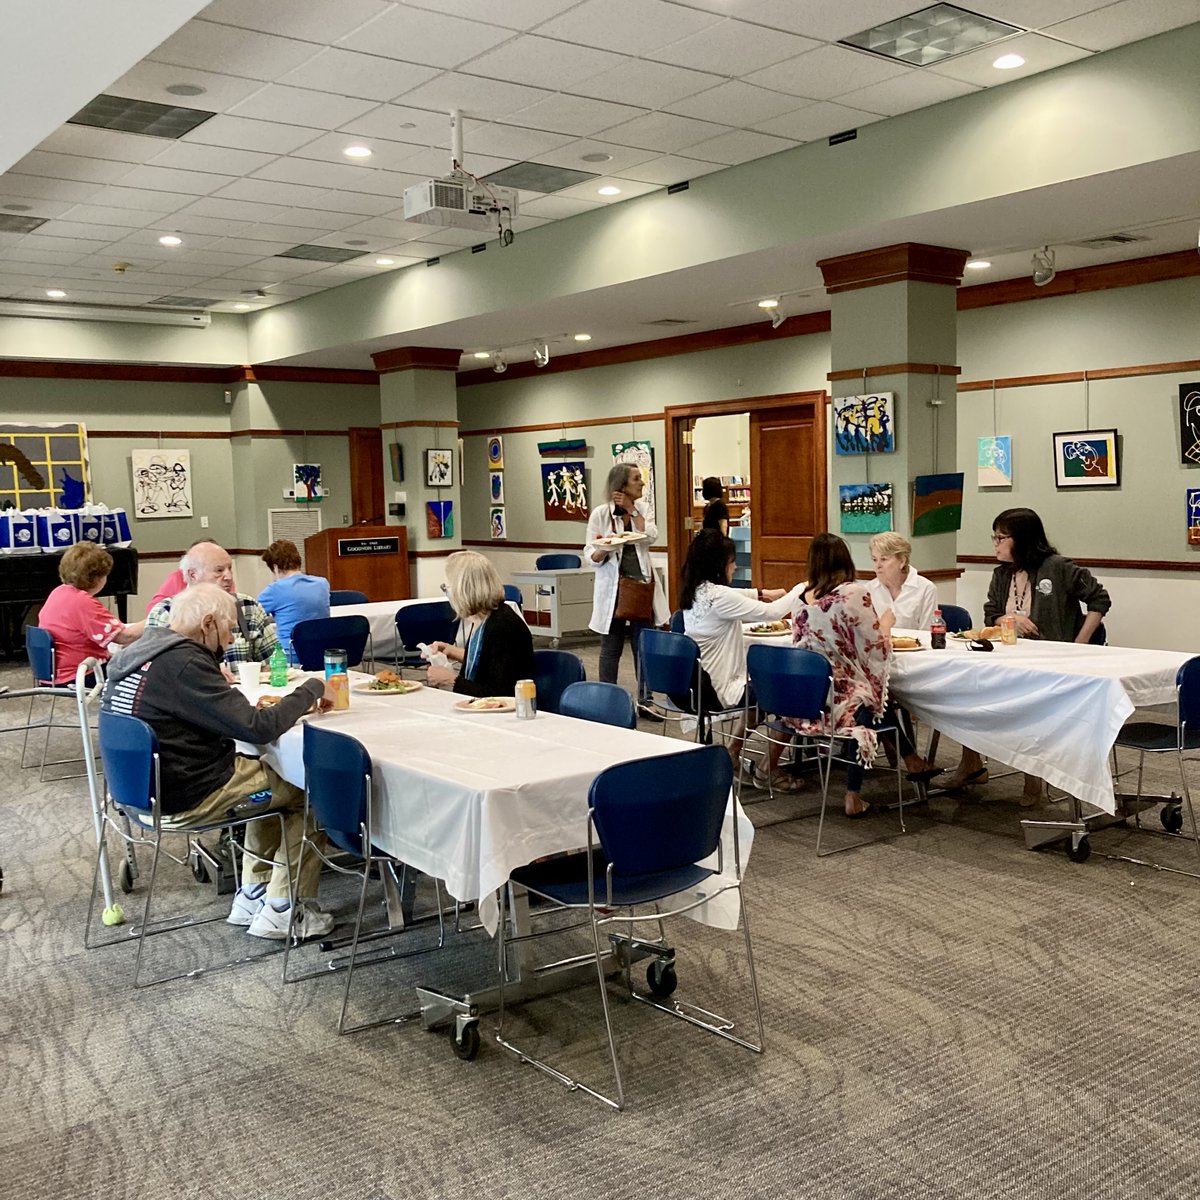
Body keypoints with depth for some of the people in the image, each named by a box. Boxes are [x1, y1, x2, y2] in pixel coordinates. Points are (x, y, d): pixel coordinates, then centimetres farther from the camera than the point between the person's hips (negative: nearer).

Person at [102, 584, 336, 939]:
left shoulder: (138, 651, 6)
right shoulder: (182, 664, -24)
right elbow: (257, 729, -23)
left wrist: (246, 709, 3)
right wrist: (311, 690, -11)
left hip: (145, 784, 10)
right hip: (184, 799, -10)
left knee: (271, 777, 25)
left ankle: (251, 896, 26)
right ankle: (282, 912, 7)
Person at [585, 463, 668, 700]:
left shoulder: (643, 508, 8)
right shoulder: (601, 514, -4)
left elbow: (649, 537, -9)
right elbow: (590, 556, -5)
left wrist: (631, 509, -8)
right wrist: (603, 551, -26)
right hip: (613, 587, -3)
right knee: (611, 649, 3)